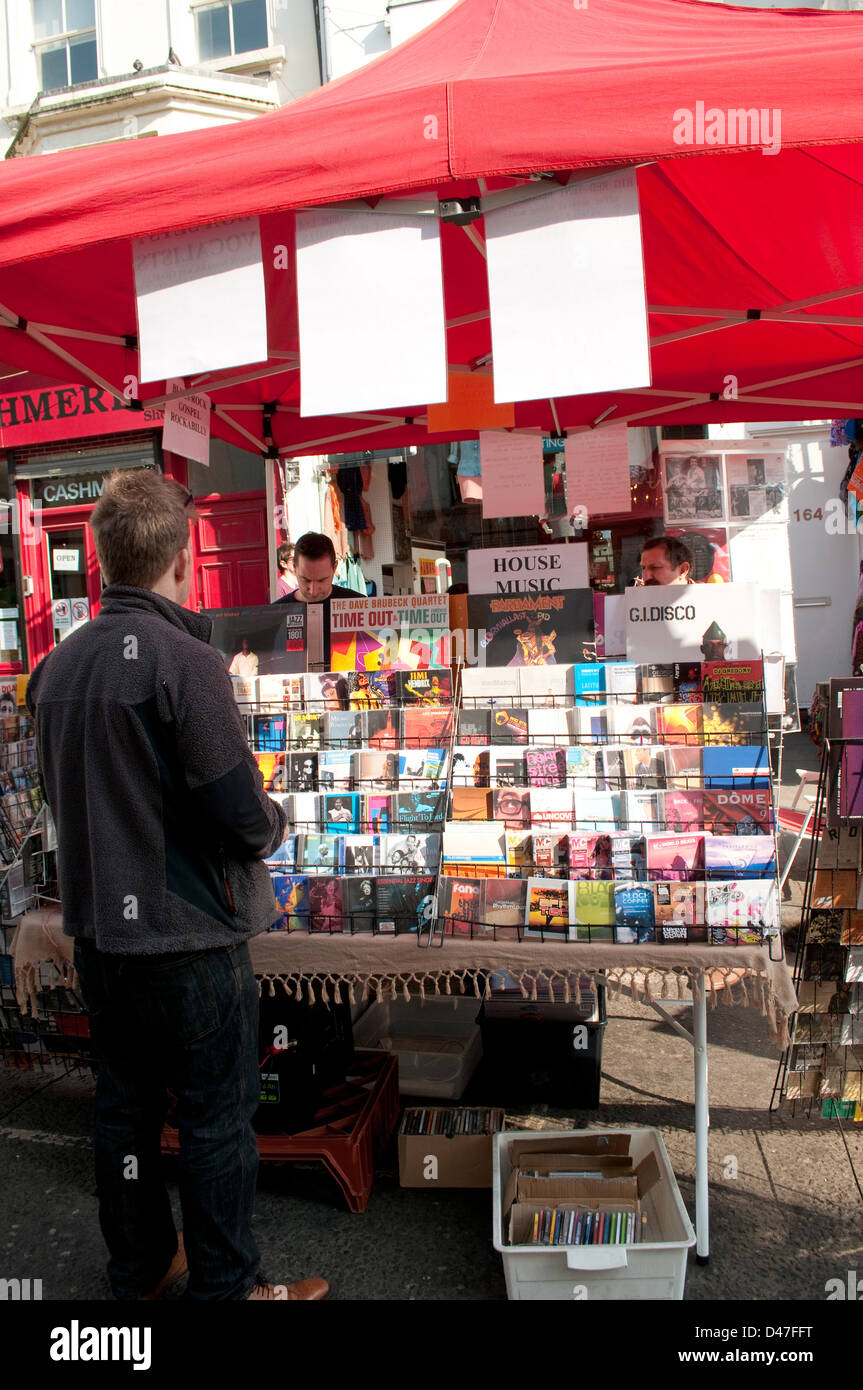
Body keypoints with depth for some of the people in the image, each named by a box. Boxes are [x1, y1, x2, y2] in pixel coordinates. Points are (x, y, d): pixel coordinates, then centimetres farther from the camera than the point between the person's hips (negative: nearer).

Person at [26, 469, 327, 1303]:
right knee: (216, 1118, 9)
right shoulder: (184, 661, -21)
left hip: (96, 930, 8)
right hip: (187, 938, -7)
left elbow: (66, 797, 12)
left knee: (125, 1103, 20)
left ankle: (139, 1269, 38)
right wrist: (275, 822, -1)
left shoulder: (55, 666, 2)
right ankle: (225, 1287, 25)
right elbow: (245, 818, -22)